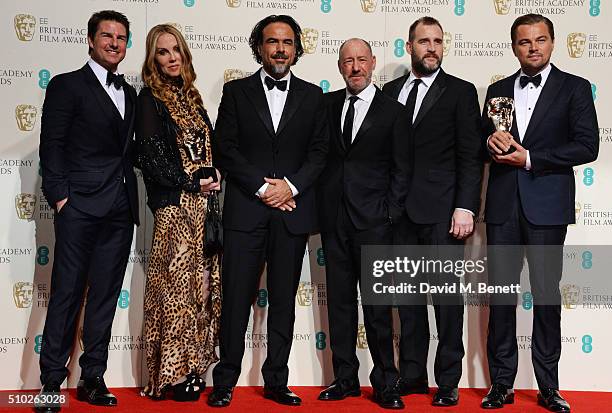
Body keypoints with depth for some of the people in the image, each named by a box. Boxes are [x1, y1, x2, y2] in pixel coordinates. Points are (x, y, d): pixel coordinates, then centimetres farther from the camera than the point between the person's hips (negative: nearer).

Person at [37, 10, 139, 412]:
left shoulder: (130, 94, 18)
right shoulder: (67, 85, 1)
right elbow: (52, 146, -4)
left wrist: (132, 199, 7)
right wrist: (60, 196, -11)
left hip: (120, 211, 6)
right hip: (81, 207, -5)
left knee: (106, 295, 8)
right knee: (67, 293, -2)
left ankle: (93, 378, 16)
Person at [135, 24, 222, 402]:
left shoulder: (191, 96, 17)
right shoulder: (150, 99, -2)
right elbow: (152, 156, -9)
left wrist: (214, 178, -1)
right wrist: (194, 182, -9)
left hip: (203, 202, 6)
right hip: (175, 205, -6)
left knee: (201, 283, 6)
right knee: (176, 283, -5)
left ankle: (192, 366, 15)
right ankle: (173, 372, 5)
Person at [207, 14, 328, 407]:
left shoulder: (312, 96, 11)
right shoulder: (236, 92, 7)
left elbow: (319, 152, 5)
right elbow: (225, 150, -1)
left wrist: (291, 185, -11)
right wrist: (263, 188, -10)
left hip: (293, 210, 2)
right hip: (245, 209, -1)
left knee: (284, 300, 7)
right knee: (236, 298, 0)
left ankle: (276, 381, 17)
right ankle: (226, 381, 12)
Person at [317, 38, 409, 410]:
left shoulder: (393, 111, 2)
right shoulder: (328, 104, 11)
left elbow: (401, 169, 1)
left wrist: (392, 214, -6)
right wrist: (320, 205, 3)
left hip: (373, 219, -3)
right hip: (334, 217, 4)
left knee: (378, 304, -1)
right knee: (340, 301, 9)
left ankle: (385, 382, 10)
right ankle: (345, 379, 19)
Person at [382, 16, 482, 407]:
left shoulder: (461, 92, 2)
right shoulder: (391, 91, 13)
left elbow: (471, 157, -4)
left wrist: (466, 207, -13)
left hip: (442, 212, -4)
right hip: (400, 210, 4)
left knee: (447, 297, 1)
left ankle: (448, 381, 12)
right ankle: (412, 375, 21)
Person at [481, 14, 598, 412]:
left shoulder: (574, 88, 3)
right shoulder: (498, 90, 14)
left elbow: (587, 145, -6)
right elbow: (483, 140, 20)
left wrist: (530, 158, -12)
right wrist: (492, 141, -4)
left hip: (547, 205, -3)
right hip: (503, 204, 3)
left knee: (547, 292, 3)